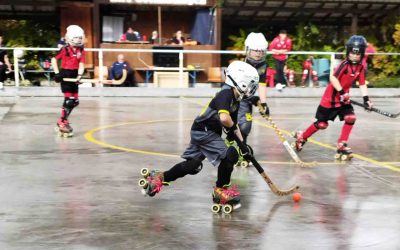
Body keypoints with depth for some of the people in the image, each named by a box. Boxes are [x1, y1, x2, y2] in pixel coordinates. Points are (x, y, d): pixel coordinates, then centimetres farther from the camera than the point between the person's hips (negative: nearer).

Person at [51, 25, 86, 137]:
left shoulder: (81, 50, 2)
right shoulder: (65, 49, -12)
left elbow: (81, 64, -6)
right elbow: (54, 59, -9)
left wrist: (79, 75, -21)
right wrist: (57, 73, -15)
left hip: (74, 76, 6)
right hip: (65, 75, -6)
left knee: (75, 101, 11)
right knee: (69, 100, -11)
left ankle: (62, 120, 26)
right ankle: (62, 124, -2)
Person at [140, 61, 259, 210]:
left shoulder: (235, 100, 10)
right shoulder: (226, 94, -20)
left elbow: (233, 126, 16)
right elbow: (224, 118, -35)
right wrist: (232, 127, -14)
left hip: (203, 132, 10)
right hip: (203, 132, -10)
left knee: (192, 166, 14)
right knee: (229, 155, -13)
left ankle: (160, 177, 26)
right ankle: (220, 190, 2)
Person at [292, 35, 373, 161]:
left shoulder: (360, 67, 1)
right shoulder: (344, 64, -21)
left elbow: (362, 84, 5)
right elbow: (333, 78, -30)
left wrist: (366, 99, -4)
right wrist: (341, 92, -32)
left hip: (344, 98, 6)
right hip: (330, 98, -6)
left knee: (351, 118, -12)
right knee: (322, 124, 1)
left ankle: (341, 145, -2)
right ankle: (301, 137, 23)